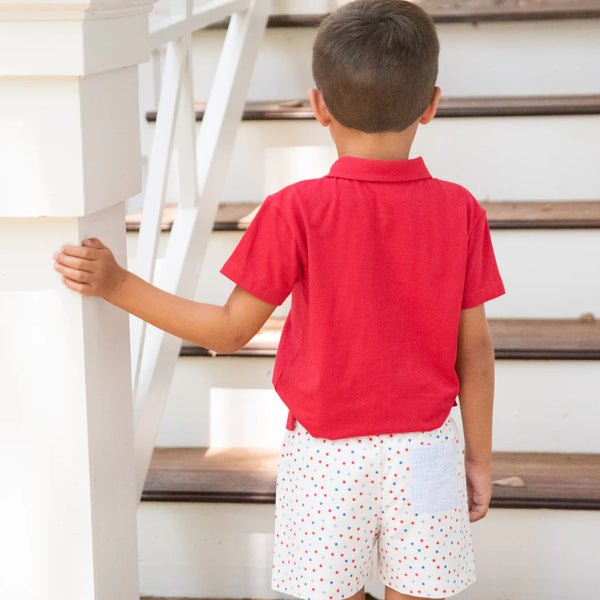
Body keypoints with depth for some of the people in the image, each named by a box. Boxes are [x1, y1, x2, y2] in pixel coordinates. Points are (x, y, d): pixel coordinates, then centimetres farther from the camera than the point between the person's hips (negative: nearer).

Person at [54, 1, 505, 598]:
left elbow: (230, 331, -10)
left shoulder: (297, 212, -15)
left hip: (327, 455, -2)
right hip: (425, 450, 2)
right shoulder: (460, 211, -7)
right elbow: (474, 349, -1)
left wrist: (115, 284, -5)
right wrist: (478, 456, 11)